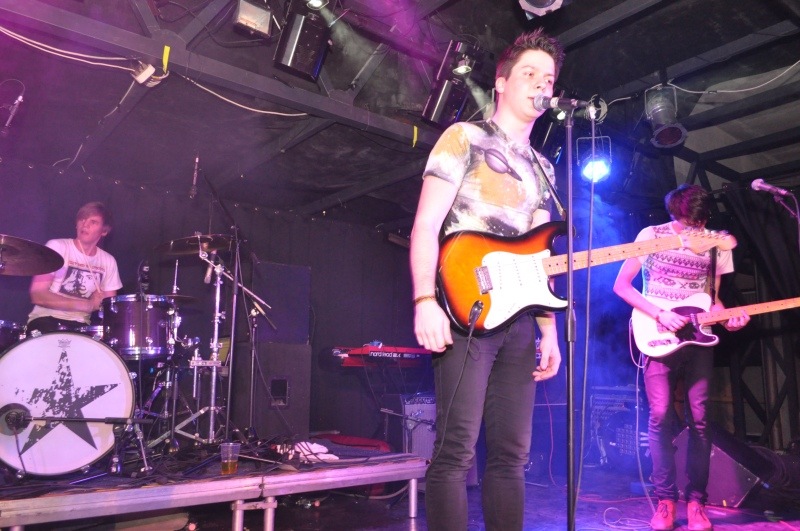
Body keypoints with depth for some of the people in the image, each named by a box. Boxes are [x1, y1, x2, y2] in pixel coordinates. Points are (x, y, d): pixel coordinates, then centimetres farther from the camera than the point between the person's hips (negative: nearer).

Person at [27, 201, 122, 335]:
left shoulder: (108, 261, 5)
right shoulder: (56, 247, -6)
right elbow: (37, 295, -12)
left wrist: (99, 302, -15)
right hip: (47, 319, -3)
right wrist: (86, 305, -18)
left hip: (80, 325, 3)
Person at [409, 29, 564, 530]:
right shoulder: (465, 137, 4)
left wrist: (550, 329, 14)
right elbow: (426, 225, -7)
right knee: (456, 449, -10)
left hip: (520, 318, 7)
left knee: (511, 453, 8)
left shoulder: (543, 168, 23)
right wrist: (425, 301, -19)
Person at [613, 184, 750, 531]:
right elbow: (621, 285, -4)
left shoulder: (716, 245, 8)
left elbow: (712, 297, 15)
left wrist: (727, 318, -7)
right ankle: (665, 499, 3)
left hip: (698, 339, 3)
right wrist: (660, 314, -14)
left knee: (699, 419, 1)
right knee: (660, 416, -9)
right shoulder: (651, 236, -2)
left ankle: (696, 501, 12)